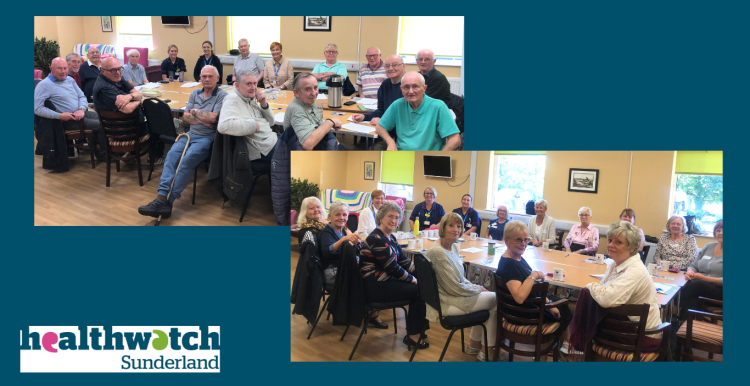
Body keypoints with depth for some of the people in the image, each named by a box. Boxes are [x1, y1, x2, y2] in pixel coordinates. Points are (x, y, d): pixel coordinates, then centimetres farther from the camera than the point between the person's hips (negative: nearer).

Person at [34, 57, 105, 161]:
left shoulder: (70, 80, 15)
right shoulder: (44, 85, -8)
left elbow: (82, 96, 15)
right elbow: (37, 109, -15)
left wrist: (81, 109, -8)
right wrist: (60, 116, -22)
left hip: (82, 113, 8)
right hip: (68, 120, -8)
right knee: (101, 125, -18)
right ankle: (102, 155, 2)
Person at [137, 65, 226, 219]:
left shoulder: (222, 96, -1)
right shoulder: (195, 94, 18)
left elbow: (213, 118, -13)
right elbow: (185, 117, 12)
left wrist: (195, 112, 2)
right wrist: (202, 120, -5)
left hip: (208, 137, -5)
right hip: (190, 134, 5)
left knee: (187, 160, -30)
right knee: (172, 154, -24)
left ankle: (168, 201, -30)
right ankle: (162, 197, -35)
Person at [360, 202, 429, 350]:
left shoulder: (390, 238, 12)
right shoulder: (376, 239, -18)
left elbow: (404, 260, 11)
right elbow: (392, 267, -19)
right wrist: (412, 280, -8)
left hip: (386, 281, 9)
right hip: (375, 287, -9)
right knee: (419, 290, -10)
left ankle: (413, 331, 9)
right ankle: (413, 336, 2)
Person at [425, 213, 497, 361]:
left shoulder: (454, 246, 4)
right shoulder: (437, 252, -25)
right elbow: (455, 288, -22)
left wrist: (476, 287, 0)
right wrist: (478, 289, -7)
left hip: (453, 295, 9)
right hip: (446, 303, -9)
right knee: (495, 299, -1)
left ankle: (474, 346, 28)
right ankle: (488, 350, 16)